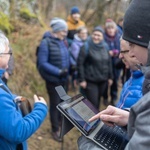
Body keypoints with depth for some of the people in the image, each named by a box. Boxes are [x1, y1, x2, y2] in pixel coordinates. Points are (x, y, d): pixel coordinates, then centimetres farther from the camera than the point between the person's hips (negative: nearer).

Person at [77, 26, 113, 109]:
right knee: (93, 103, -8)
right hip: (90, 81, -5)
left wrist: (110, 77, 13)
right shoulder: (86, 47, -8)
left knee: (98, 102, 14)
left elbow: (109, 62, 14)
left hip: (102, 81, 5)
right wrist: (81, 79, -14)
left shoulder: (105, 46, 8)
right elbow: (80, 64, -11)